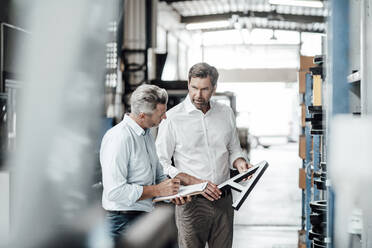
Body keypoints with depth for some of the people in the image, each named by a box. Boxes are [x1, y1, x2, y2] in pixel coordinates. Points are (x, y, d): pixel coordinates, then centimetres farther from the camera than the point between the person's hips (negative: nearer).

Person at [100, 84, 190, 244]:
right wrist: (157, 190, -18)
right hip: (124, 221, -8)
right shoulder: (118, 138, -19)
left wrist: (172, 193, 1)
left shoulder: (147, 133, 12)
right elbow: (115, 191, -25)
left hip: (146, 216, 9)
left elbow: (158, 174, 22)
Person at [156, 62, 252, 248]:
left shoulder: (226, 113, 8)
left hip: (223, 200, 4)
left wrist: (240, 163, -2)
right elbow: (161, 164, -8)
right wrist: (195, 182, -17)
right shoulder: (172, 118, -6)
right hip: (191, 202, -4)